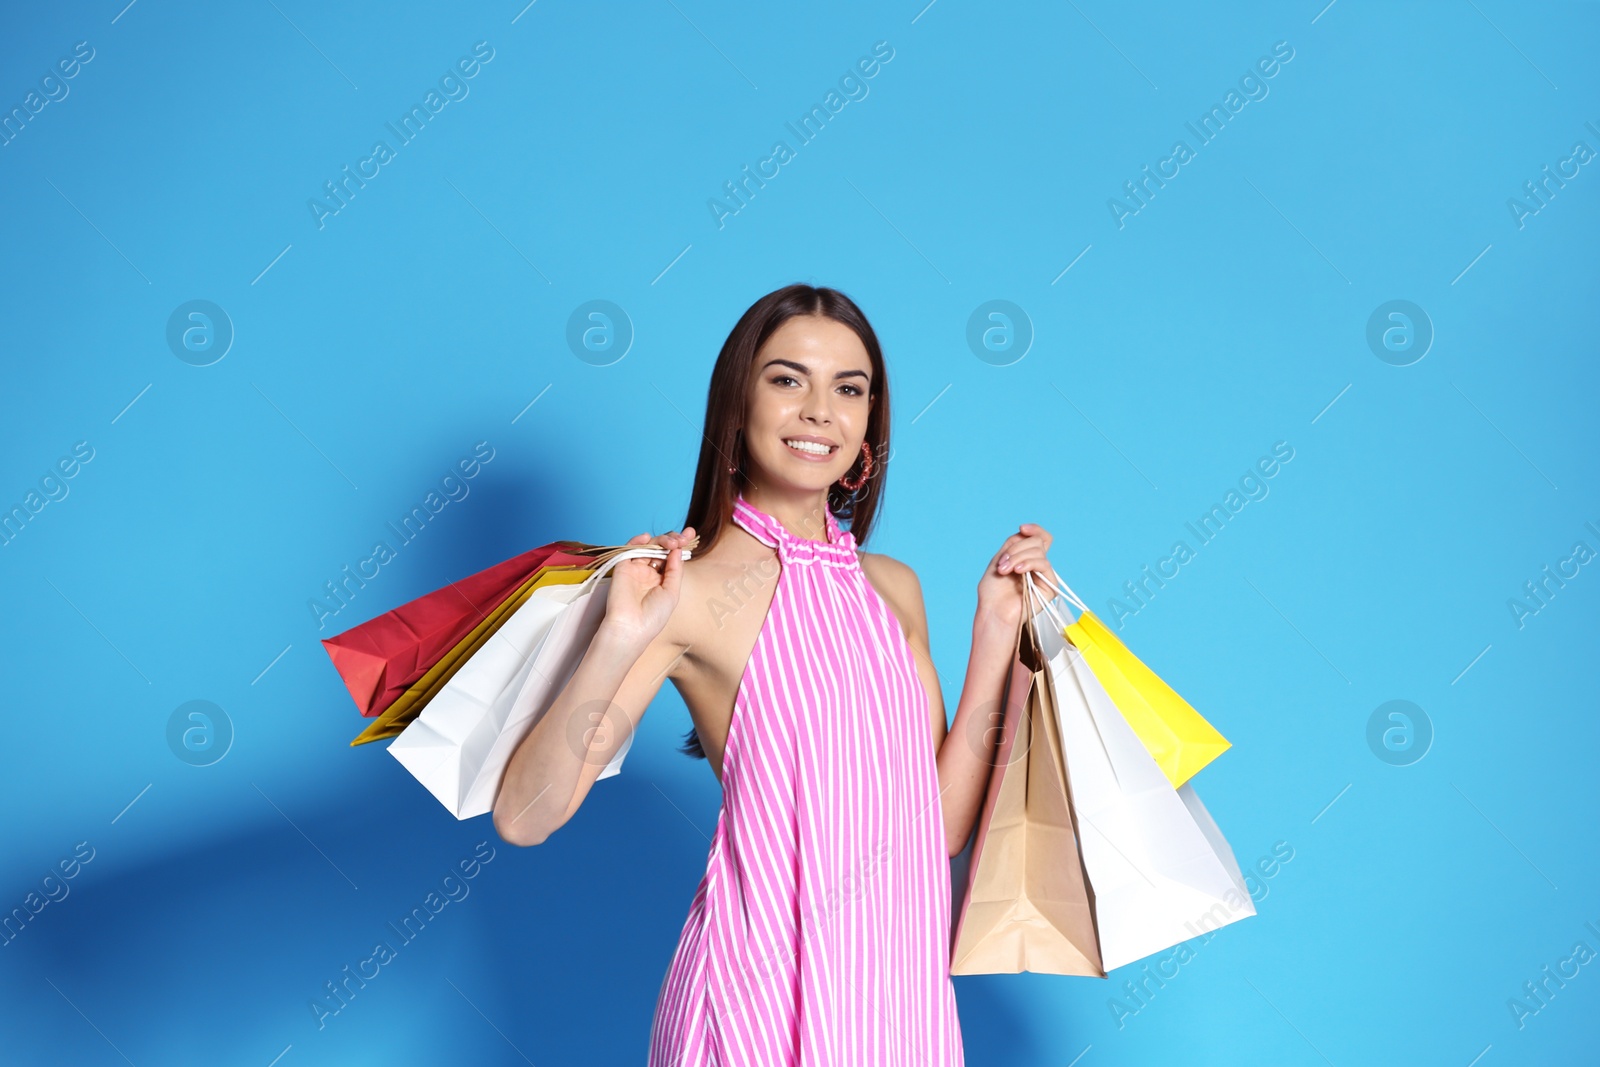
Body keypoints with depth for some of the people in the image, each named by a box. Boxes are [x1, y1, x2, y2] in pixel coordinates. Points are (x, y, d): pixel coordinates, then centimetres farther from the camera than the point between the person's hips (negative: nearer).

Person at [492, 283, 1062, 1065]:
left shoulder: (895, 589, 5)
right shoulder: (696, 589, -13)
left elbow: (942, 825, 1)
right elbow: (524, 816, -18)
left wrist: (995, 630, -1)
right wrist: (618, 642, -29)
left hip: (898, 974, 6)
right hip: (763, 976, -5)